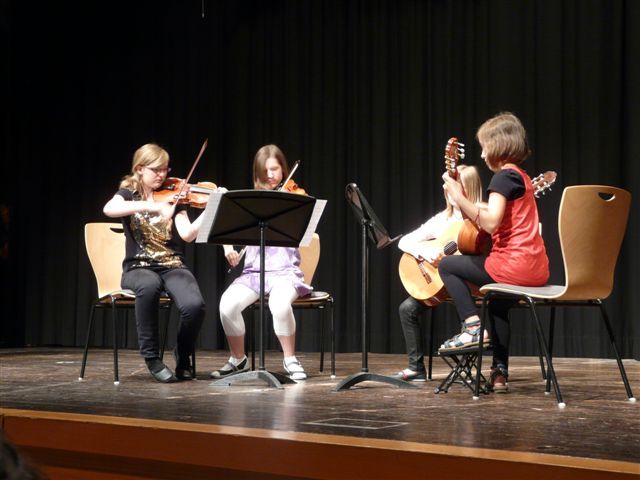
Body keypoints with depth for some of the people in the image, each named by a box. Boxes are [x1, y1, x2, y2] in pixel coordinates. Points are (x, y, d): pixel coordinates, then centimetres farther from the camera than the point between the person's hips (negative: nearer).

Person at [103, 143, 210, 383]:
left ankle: (183, 356, 0)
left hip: (173, 266, 2)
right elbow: (109, 209, -21)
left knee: (194, 305, -31)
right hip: (139, 268, -2)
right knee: (150, 286, -40)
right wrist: (151, 205, -31)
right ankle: (151, 356, -21)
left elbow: (188, 234, -7)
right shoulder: (128, 194, 5)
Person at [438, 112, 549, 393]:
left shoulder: (504, 176, -10)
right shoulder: (522, 177, 19)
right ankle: (500, 373, 29)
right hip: (537, 269, 9)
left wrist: (458, 197, -17)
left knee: (447, 265, 7)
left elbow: (490, 223, -21)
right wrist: (461, 199, 20)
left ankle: (473, 327, -4)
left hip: (514, 265, -9)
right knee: (498, 301, 34)